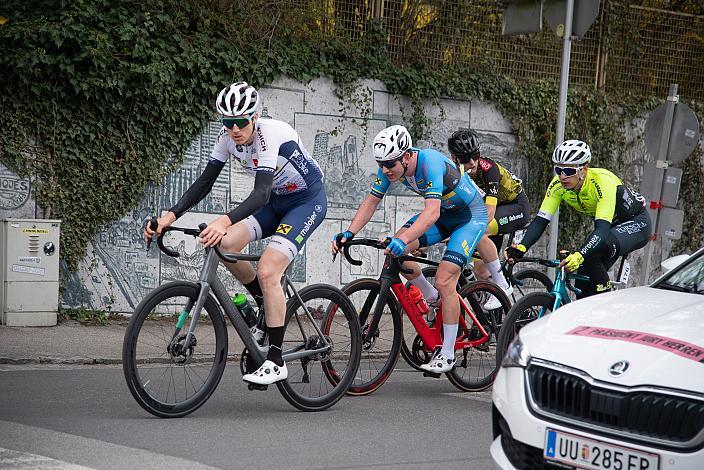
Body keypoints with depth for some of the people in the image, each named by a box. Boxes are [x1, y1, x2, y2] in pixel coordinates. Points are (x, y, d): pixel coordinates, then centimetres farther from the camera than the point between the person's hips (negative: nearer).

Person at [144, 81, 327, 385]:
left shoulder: (270, 134, -32)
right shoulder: (227, 137, -11)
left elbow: (261, 193, -43)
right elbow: (204, 183, -10)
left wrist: (225, 221, -58)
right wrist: (170, 216, -25)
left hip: (308, 200, -7)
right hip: (276, 201, 7)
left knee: (267, 271, -23)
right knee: (225, 245, -17)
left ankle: (276, 362, -16)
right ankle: (266, 303, 9)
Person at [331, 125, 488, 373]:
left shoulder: (430, 162, -36)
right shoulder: (391, 165, -15)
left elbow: (432, 212, -46)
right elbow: (371, 202, -9)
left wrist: (403, 240, -58)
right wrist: (348, 233, -24)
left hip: (471, 215, -7)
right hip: (444, 213, 7)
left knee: (444, 281, -18)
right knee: (395, 250, -15)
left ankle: (447, 353, -5)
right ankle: (431, 297, 9)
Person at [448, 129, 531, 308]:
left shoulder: (488, 169, -31)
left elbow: (488, 213, -39)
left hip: (516, 207, -7)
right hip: (497, 209, 7)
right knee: (480, 270, -3)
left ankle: (502, 285, -22)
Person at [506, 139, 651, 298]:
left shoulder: (603, 181, -35)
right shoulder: (558, 185, -18)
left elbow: (602, 228, -43)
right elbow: (540, 221, -19)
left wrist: (579, 255, -58)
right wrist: (521, 248, -36)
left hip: (637, 222, -6)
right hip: (611, 225, 6)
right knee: (584, 284, -8)